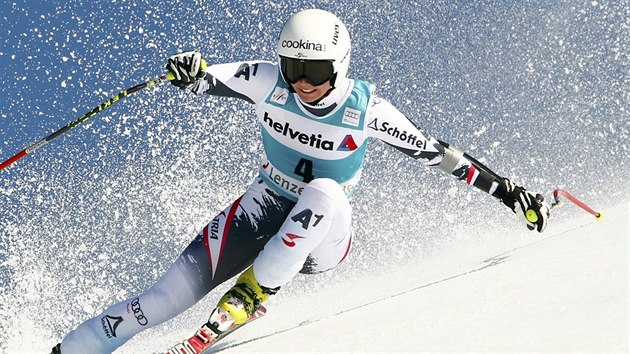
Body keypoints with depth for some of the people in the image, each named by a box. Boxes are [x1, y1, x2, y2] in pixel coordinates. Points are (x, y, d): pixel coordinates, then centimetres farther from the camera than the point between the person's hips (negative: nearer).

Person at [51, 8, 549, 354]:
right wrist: (192, 71, -38)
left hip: (324, 235, -1)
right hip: (267, 208, 1)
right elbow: (210, 79, -12)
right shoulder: (269, 82, -12)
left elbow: (434, 152, -10)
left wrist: (508, 192, -10)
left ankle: (252, 293, -27)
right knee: (177, 291, -15)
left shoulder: (364, 108, -17)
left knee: (322, 191, -38)